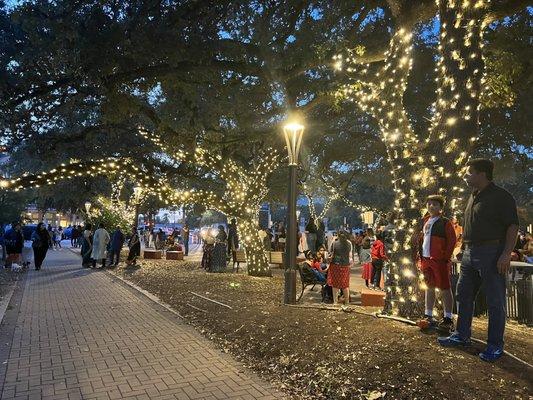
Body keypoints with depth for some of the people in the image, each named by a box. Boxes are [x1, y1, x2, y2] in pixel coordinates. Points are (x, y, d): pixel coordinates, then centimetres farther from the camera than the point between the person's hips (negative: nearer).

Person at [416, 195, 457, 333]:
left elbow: (452, 240, -9)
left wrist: (446, 257, -13)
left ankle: (448, 319, 7)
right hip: (426, 259, 7)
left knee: (444, 288, 0)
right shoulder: (425, 222, 14)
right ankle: (428, 316, 23)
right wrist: (420, 256, 12)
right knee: (429, 287, 14)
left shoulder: (445, 222, -5)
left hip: (439, 260, -7)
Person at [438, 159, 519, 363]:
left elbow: (513, 226, -14)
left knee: (495, 301, 1)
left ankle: (495, 345, 12)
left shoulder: (501, 196, -9)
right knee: (463, 295, 13)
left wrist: (506, 254, -22)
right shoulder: (473, 197, 16)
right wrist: (464, 248, 18)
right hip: (469, 252, 9)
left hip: (491, 253, -9)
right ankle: (462, 336, 26)